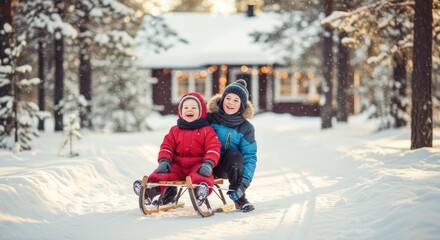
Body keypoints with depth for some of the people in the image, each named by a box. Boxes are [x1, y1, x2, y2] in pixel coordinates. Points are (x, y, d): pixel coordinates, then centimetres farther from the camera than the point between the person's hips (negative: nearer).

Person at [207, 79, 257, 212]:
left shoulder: (246, 128, -5)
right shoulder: (209, 118, -6)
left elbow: (250, 157, -9)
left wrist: (245, 181, -22)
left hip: (229, 166, 1)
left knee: (235, 155, -33)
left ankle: (239, 198, -15)